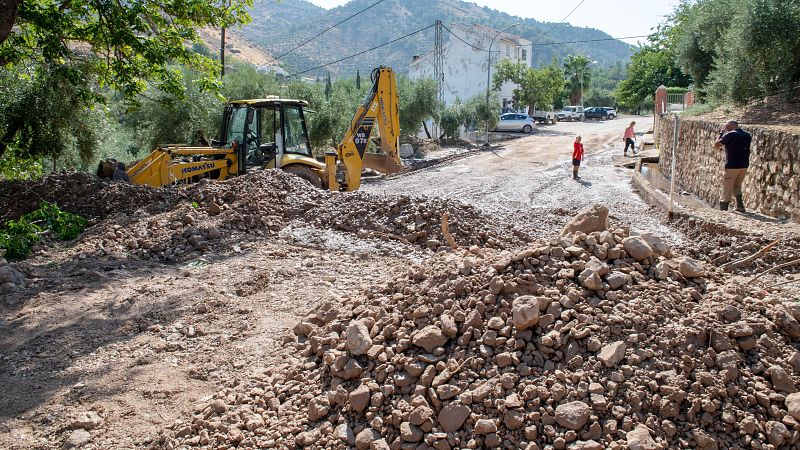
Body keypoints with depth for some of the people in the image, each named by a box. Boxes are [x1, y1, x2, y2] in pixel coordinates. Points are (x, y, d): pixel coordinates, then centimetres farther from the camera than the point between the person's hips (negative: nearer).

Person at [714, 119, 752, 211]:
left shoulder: (730, 135, -11)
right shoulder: (747, 135, 10)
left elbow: (716, 145, -7)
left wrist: (721, 133, 6)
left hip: (732, 166, -7)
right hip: (744, 166, 7)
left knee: (727, 190, 1)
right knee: (737, 186, 24)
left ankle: (723, 210, 3)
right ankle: (740, 207, 21)